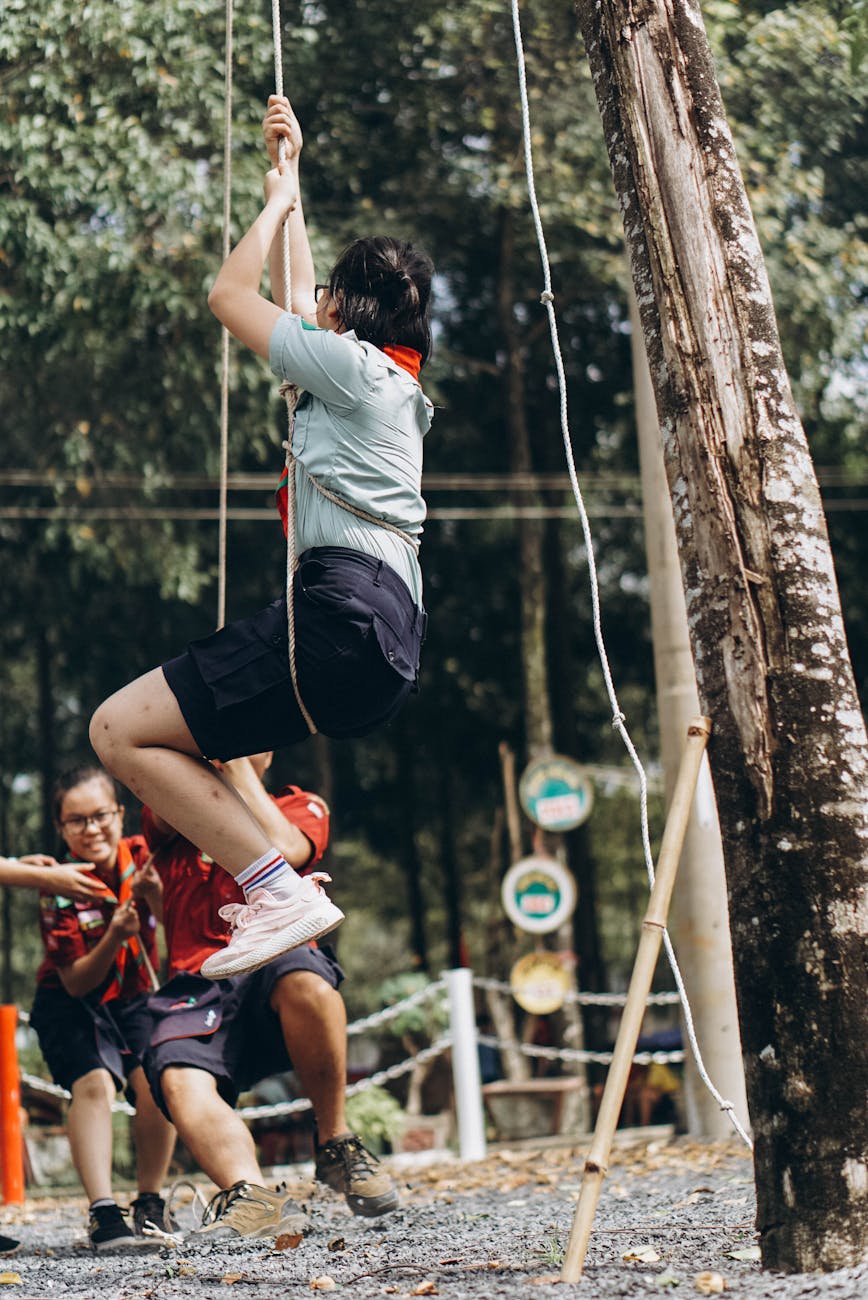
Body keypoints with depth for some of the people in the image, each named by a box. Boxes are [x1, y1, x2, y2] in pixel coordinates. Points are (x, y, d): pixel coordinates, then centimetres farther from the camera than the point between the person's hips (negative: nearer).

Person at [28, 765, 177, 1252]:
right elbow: (75, 983, -18)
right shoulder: (61, 889, -20)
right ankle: (103, 1213, -29)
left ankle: (150, 1204, -2)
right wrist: (114, 938, -34)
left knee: (156, 1080, -18)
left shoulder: (140, 856, -12)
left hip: (134, 998, 3)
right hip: (71, 1005, -3)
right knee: (94, 1083, -26)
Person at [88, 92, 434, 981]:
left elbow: (230, 295, 4)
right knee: (186, 737, 28)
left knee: (121, 730, -14)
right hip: (386, 634, 10)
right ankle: (286, 876, 10)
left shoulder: (352, 363, -2)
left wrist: (277, 199, 17)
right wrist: (287, 178, 44)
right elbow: (299, 301, 38)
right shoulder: (386, 375, 24)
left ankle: (281, 889, -21)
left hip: (343, 616, -10)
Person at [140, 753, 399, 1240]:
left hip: (277, 965, -1)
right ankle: (253, 1196, -47)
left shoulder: (300, 806, 19)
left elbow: (281, 851, -6)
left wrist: (235, 761, -3)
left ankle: (336, 1144, -21)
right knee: (178, 1078, -32)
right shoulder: (171, 818, 23)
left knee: (303, 978, -38)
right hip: (199, 987, 1)